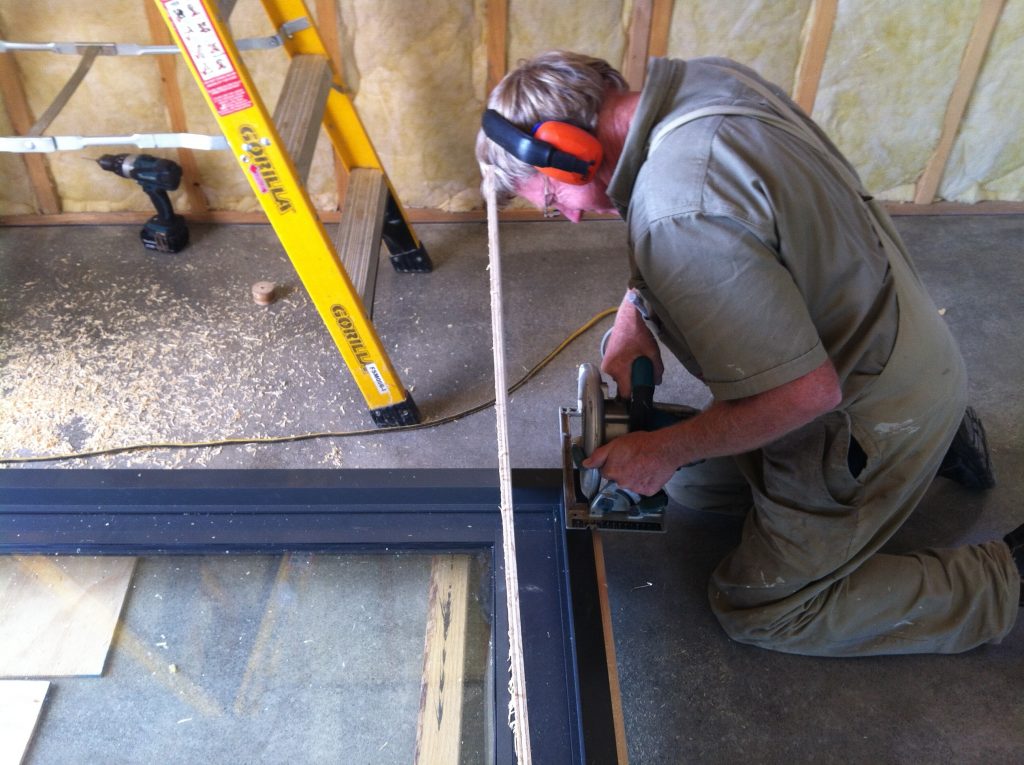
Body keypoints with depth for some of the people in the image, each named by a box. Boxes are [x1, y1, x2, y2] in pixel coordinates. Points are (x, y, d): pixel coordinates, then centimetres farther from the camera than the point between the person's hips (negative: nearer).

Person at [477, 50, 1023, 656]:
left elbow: (806, 392, -33)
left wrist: (664, 451, -21)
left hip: (871, 419, -9)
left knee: (758, 611, 5)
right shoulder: (704, 79, -6)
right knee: (692, 483, 22)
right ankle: (934, 441, 25)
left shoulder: (679, 215, -36)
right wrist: (632, 324, -8)